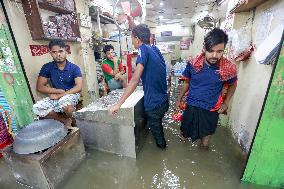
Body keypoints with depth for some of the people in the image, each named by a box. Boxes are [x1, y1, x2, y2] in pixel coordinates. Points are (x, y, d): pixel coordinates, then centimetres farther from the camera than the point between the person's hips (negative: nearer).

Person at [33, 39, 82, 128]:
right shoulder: (47, 67, -1)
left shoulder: (74, 68, -9)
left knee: (64, 101, -37)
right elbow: (40, 87, -3)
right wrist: (59, 91, -14)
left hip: (72, 95, -3)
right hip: (56, 96, 4)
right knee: (37, 108, -20)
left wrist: (60, 95, -22)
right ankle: (65, 120, -2)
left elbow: (78, 87, -20)